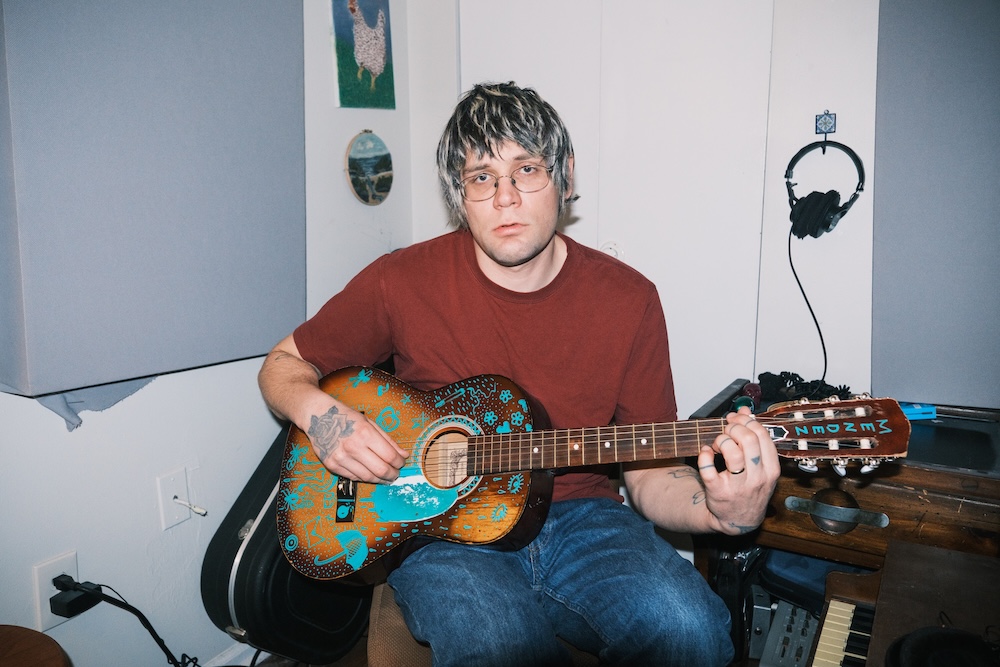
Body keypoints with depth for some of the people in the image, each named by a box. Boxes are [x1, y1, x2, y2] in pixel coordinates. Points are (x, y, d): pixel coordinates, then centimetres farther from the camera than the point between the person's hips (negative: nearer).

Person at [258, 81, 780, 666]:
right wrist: (321, 414, -15)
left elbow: (649, 473, -1)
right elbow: (285, 364, 8)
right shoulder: (402, 282, -6)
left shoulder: (627, 299, -4)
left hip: (579, 516, 3)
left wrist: (718, 510, -23)